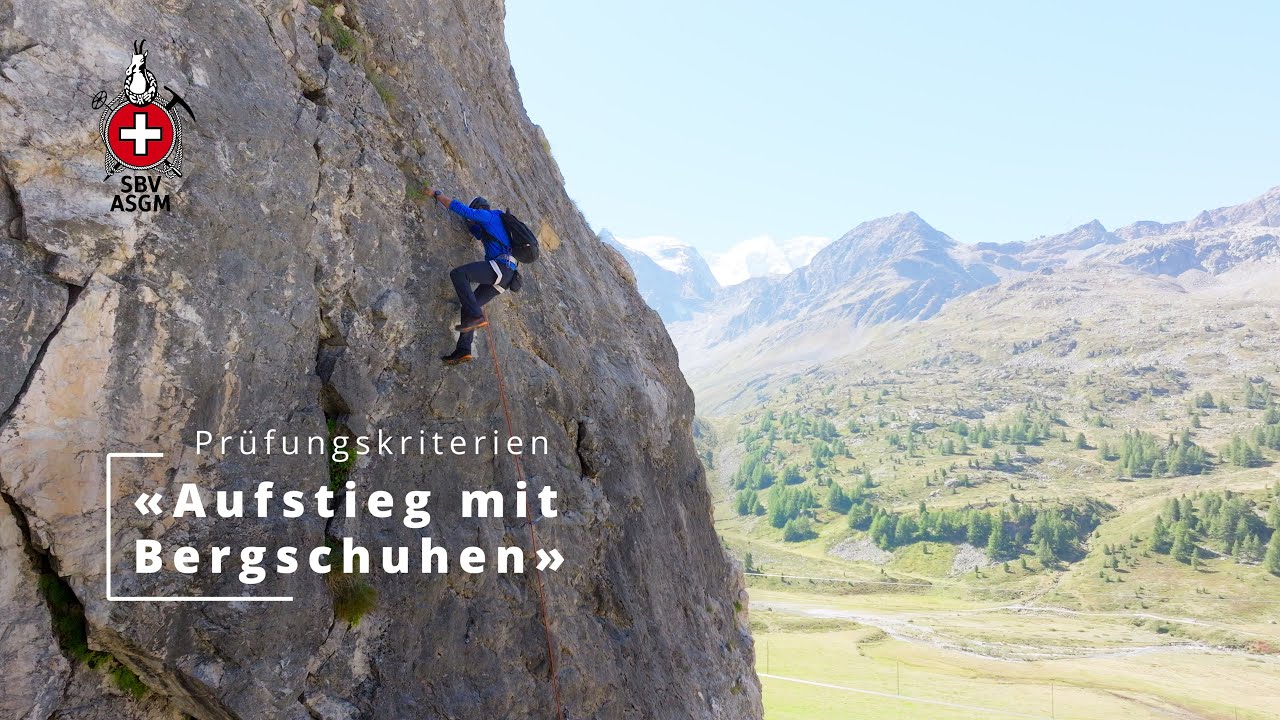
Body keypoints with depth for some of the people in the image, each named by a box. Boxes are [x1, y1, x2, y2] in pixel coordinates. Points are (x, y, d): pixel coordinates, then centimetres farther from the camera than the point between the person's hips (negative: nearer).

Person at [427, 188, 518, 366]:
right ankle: (463, 349, -8)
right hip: (505, 275, 10)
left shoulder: (489, 215, 5)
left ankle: (476, 316, -30)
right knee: (469, 305, 4)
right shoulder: (497, 222, 33)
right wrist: (469, 222, 38)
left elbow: (462, 210, -4)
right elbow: (480, 234, 49)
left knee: (458, 273, -22)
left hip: (500, 266, -10)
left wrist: (437, 194, 3)